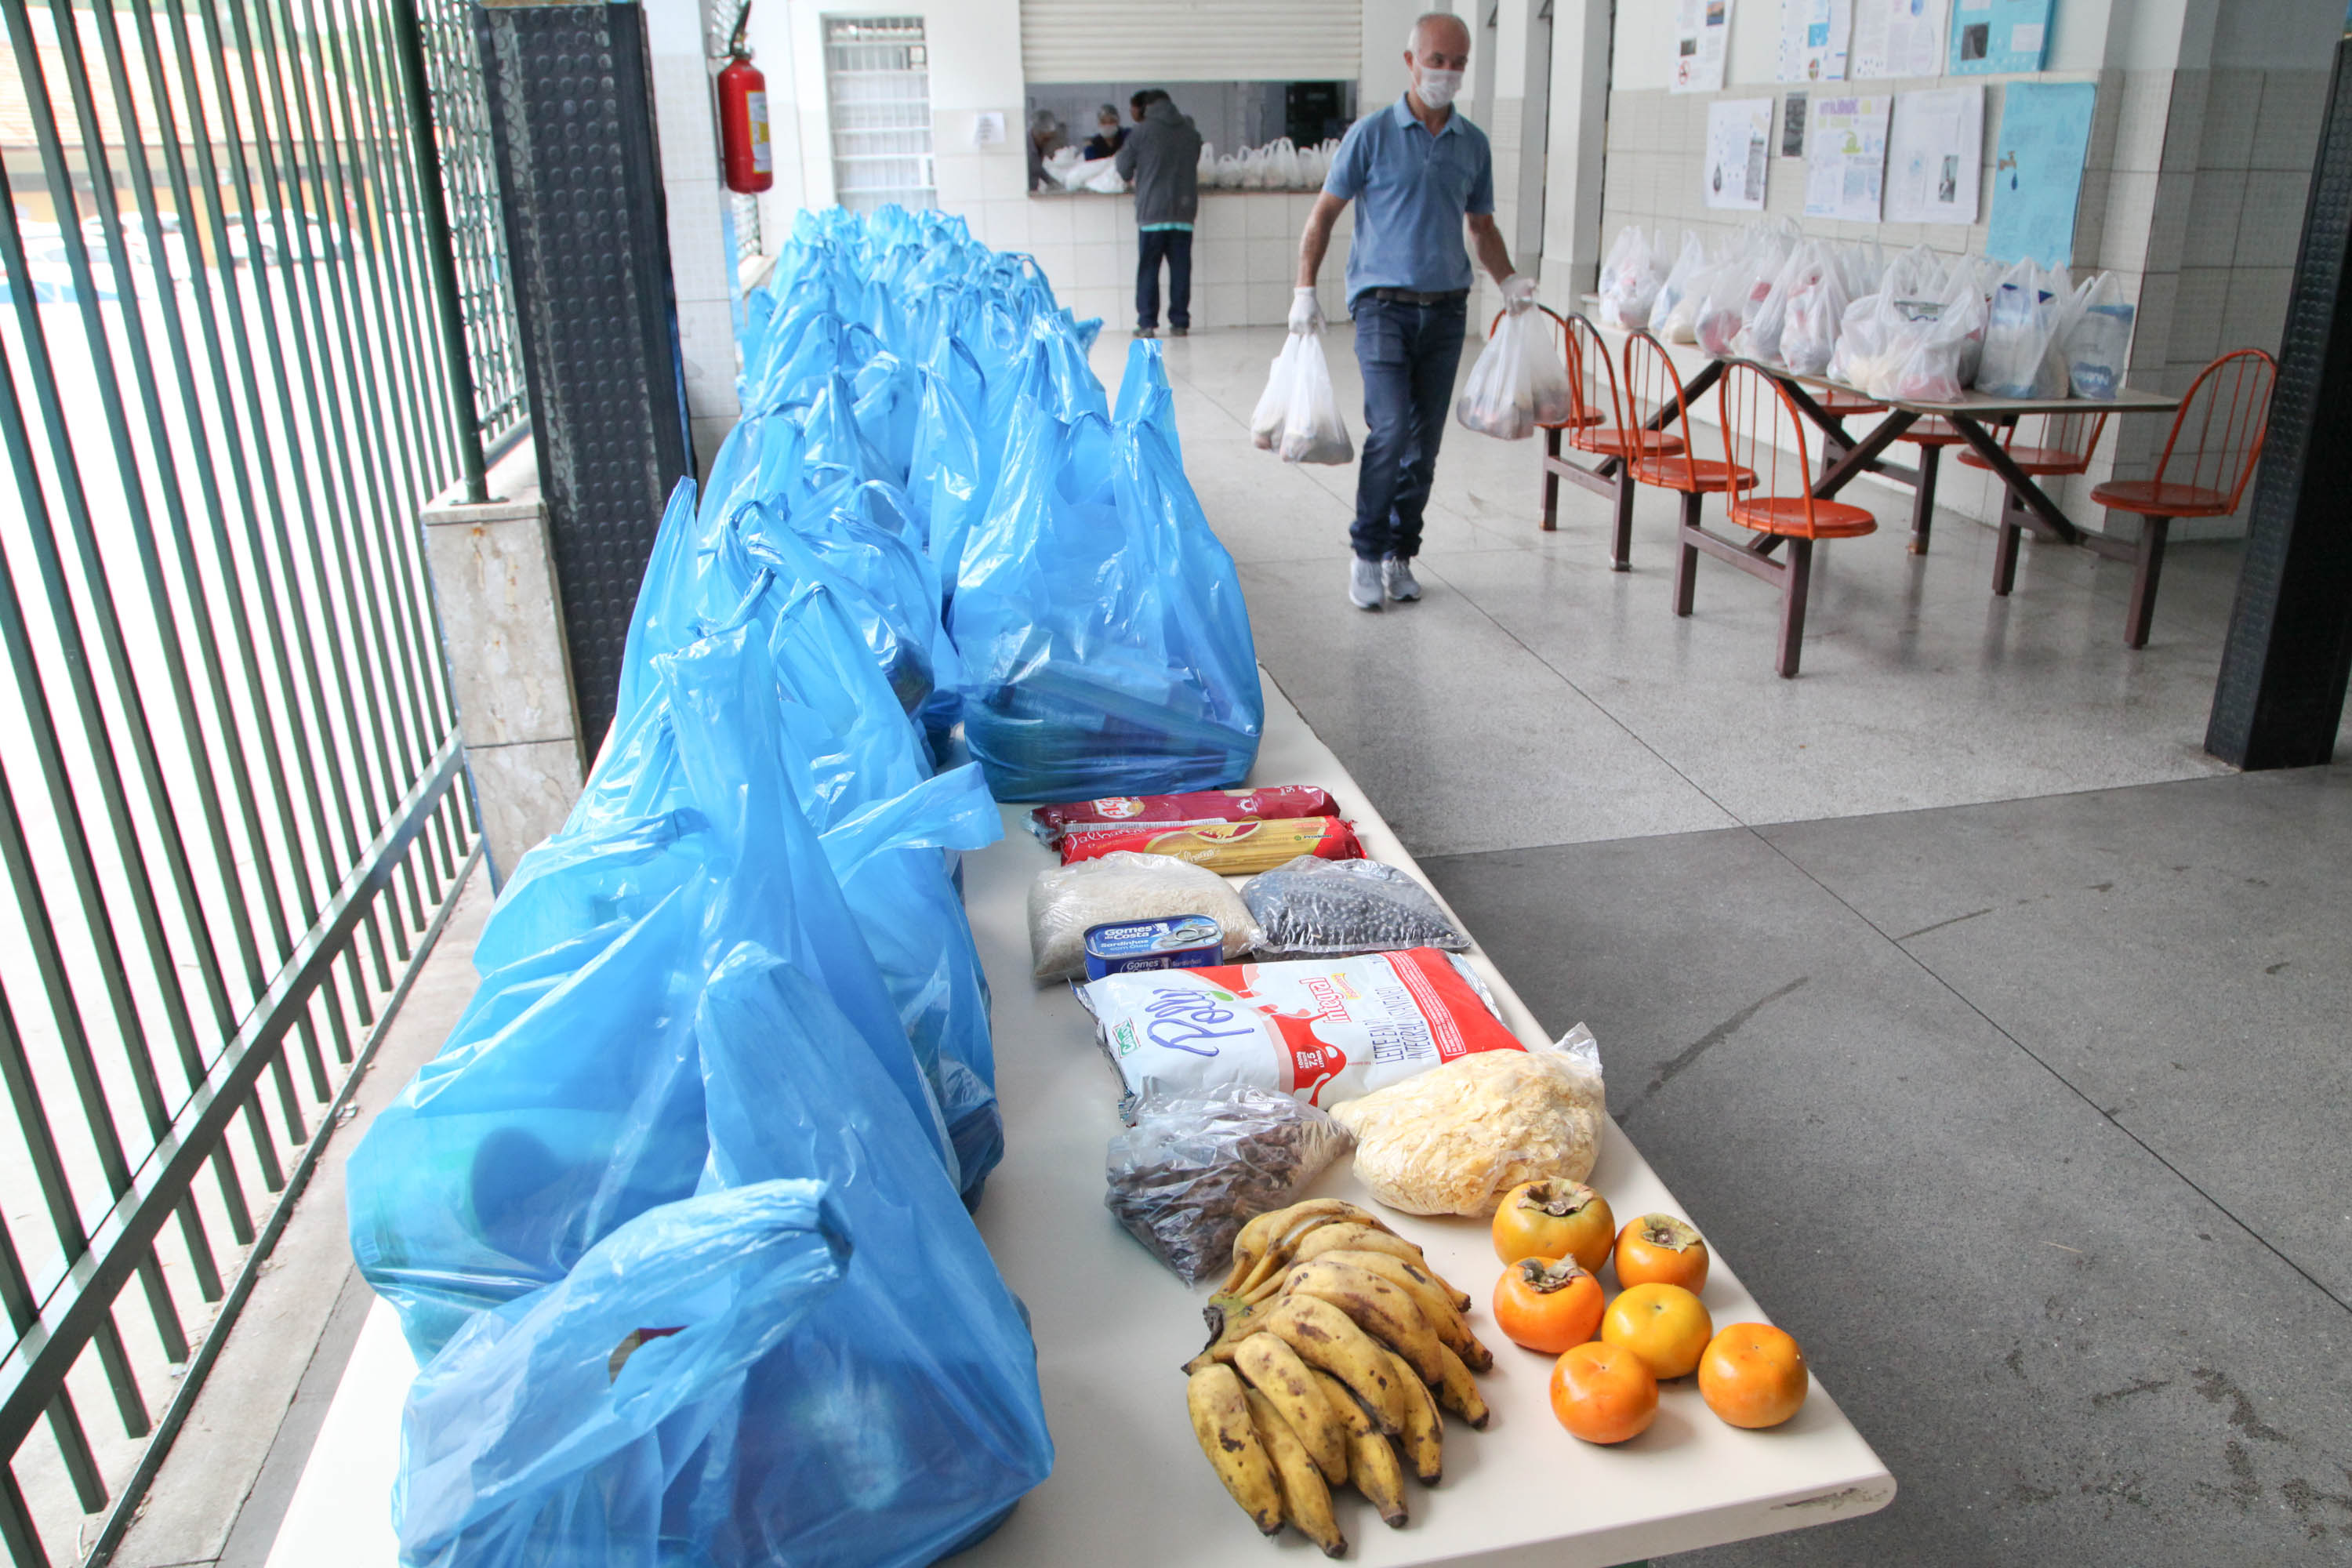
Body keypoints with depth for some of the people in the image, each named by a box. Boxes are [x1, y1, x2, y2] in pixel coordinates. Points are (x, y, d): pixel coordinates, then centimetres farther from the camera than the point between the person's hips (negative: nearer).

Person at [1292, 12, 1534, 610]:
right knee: (1391, 429, -16)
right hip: (1384, 305, -4)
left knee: (1425, 441, 6)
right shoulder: (1372, 134, -1)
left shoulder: (1473, 143, 12)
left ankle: (1400, 554, 17)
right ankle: (1366, 553, -2)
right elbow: (1324, 214, 2)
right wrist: (1305, 291, -7)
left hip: (1445, 310, 4)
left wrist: (1507, 280, 5)